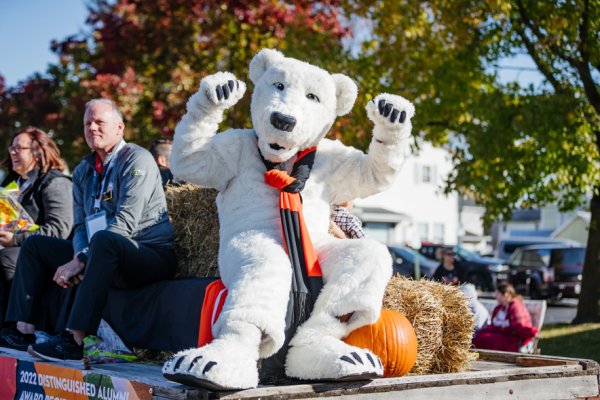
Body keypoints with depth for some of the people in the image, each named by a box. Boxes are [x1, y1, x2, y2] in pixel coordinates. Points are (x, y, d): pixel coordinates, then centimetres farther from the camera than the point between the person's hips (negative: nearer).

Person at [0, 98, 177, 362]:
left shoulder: (136, 160, -9)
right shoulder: (83, 171, 16)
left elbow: (125, 223, -19)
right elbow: (81, 225, 12)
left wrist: (81, 261, -23)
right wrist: (79, 257, -11)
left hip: (150, 256, -8)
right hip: (104, 254, 8)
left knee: (104, 240, -39)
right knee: (35, 244, 11)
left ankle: (74, 341, -43)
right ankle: (22, 330, 1)